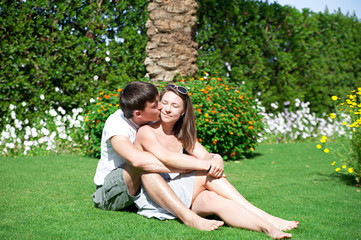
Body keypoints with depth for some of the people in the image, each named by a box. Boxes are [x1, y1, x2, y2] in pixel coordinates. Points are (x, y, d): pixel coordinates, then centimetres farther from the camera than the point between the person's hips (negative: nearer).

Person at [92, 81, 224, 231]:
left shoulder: (156, 120, -6)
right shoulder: (116, 124, -25)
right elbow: (137, 159, -44)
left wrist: (214, 158, -26)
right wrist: (181, 167, -42)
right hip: (109, 193, -7)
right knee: (145, 164, -36)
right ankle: (188, 217, -47)